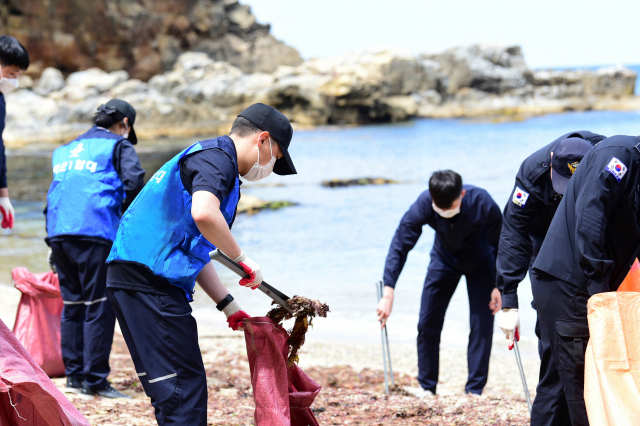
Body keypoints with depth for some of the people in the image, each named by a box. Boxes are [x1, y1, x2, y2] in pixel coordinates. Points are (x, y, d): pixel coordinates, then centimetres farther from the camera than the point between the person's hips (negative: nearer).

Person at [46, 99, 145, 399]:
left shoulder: (65, 150, 26)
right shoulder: (118, 145, 8)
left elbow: (56, 191, 22)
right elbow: (133, 182, -9)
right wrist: (126, 217, 8)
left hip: (58, 235, 6)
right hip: (95, 233, -6)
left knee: (72, 305, 14)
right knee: (99, 307, -3)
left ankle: (74, 375, 16)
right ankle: (94, 380, -6)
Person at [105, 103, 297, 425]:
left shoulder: (204, 156, 27)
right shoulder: (217, 157, -5)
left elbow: (195, 249, 31)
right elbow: (203, 214, -27)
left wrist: (228, 305, 28)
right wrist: (241, 258, -14)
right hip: (151, 278, -11)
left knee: (172, 390, 14)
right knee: (184, 387, -11)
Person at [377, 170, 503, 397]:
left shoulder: (483, 204, -35)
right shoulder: (423, 205, -32)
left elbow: (501, 244, -18)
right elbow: (399, 246, -27)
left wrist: (499, 285, -16)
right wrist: (388, 293, -32)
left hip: (480, 260, -2)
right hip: (444, 259, 2)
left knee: (482, 324, -9)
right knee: (427, 324, -1)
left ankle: (474, 390, 1)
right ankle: (426, 388, 13)